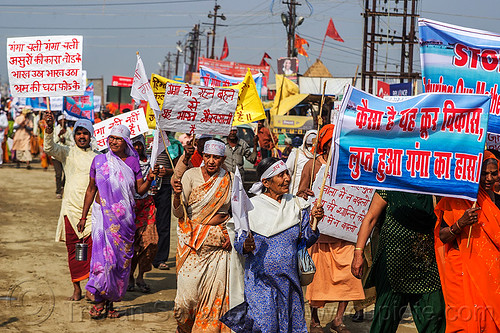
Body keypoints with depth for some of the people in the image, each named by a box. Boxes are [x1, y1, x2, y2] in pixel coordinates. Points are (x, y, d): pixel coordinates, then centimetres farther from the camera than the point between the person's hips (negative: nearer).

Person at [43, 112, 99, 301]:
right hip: (71, 209, 0)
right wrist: (49, 128, -28)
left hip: (92, 210, 0)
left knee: (92, 248, -8)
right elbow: (49, 148, -12)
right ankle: (76, 288, 14)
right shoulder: (67, 153, 6)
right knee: (73, 250, 4)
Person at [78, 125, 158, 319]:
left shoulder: (132, 162, 6)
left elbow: (140, 190, 5)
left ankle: (111, 302, 15)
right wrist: (83, 216, 7)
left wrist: (149, 179, -15)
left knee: (122, 260, 3)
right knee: (104, 255, -13)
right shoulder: (99, 161, 3)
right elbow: (91, 189, 8)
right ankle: (100, 302, -5)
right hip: (103, 214, -2)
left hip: (125, 217, 2)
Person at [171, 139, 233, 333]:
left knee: (216, 290, -2)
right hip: (192, 240, -2)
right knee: (188, 290, -7)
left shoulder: (229, 180, 4)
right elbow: (179, 213, -5)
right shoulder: (191, 175, -2)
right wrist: (177, 195, -25)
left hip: (219, 241, 2)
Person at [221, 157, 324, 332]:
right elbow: (239, 241, 0)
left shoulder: (296, 205, 7)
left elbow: (306, 241, 8)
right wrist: (246, 246, -22)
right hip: (260, 278, -4)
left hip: (288, 277, 4)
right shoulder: (252, 206, -2)